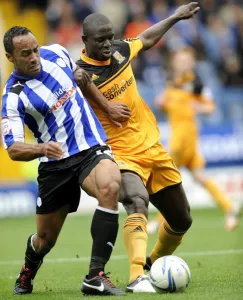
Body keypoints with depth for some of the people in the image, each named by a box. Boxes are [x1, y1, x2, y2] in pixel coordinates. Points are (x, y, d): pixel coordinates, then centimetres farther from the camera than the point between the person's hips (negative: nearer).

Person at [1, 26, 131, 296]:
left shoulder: (55, 54, -2)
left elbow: (80, 77, 21)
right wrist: (41, 148, -39)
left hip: (92, 149, 2)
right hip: (55, 163, -1)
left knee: (109, 187, -33)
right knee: (46, 238, 9)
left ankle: (95, 276, -32)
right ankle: (27, 272, 49)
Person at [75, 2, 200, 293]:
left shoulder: (119, 50, 3)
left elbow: (146, 39, 25)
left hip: (153, 148, 7)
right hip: (121, 155, -7)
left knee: (181, 220, 14)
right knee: (137, 203, -36)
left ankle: (153, 266, 38)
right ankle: (136, 278, -45)